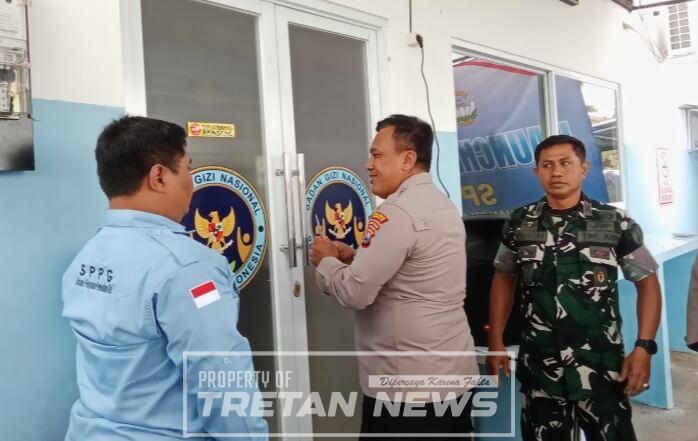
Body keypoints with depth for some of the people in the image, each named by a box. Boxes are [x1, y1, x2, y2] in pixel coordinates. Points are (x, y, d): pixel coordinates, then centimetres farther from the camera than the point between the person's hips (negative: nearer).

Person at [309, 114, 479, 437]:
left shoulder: (397, 212, -20)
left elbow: (356, 293, -21)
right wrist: (354, 259, 8)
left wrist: (326, 261, -3)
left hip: (408, 385, -9)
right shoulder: (442, 205, 10)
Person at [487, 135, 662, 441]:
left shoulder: (616, 224, -5)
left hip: (601, 366, -1)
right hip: (538, 367, 2)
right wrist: (496, 342, 4)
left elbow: (647, 282, 1)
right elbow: (503, 279, 9)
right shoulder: (519, 223, 0)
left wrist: (643, 347, -10)